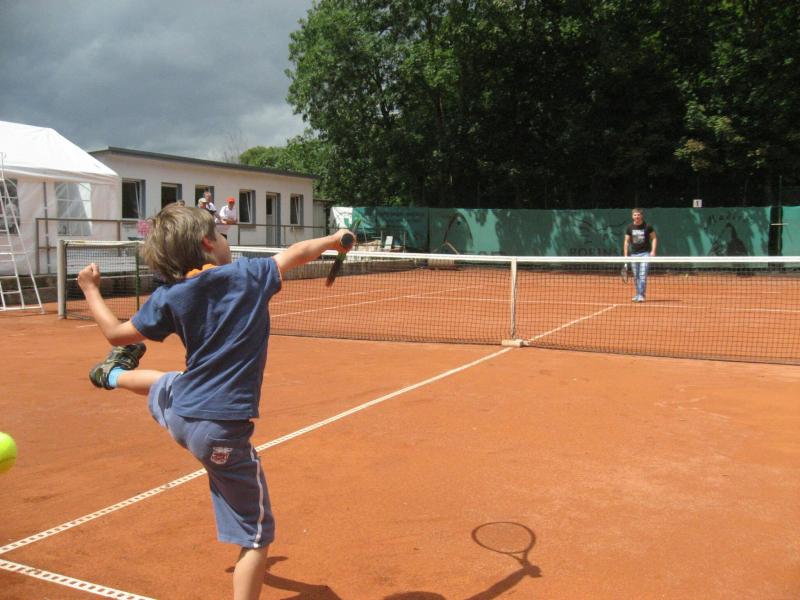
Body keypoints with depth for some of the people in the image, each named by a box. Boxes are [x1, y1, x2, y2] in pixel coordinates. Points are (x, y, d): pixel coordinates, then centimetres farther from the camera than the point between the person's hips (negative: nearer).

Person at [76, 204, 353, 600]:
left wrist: (90, 289, 24)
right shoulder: (248, 274, -8)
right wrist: (332, 239, 26)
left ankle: (114, 374, 70)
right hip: (223, 431, -4)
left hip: (176, 414, 5)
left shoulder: (169, 298, -2)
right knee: (256, 536, 6)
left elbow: (115, 333, 9)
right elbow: (297, 253, 6)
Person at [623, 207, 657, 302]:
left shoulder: (647, 227, -2)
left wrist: (653, 251, -7)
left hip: (645, 253, -3)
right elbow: (626, 242, 10)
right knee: (636, 277, 7)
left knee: (643, 275, -11)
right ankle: (638, 294, 18)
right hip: (634, 254, 3)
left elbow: (654, 238, 4)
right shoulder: (629, 228, 5)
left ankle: (641, 295, -8)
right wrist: (625, 255, 4)